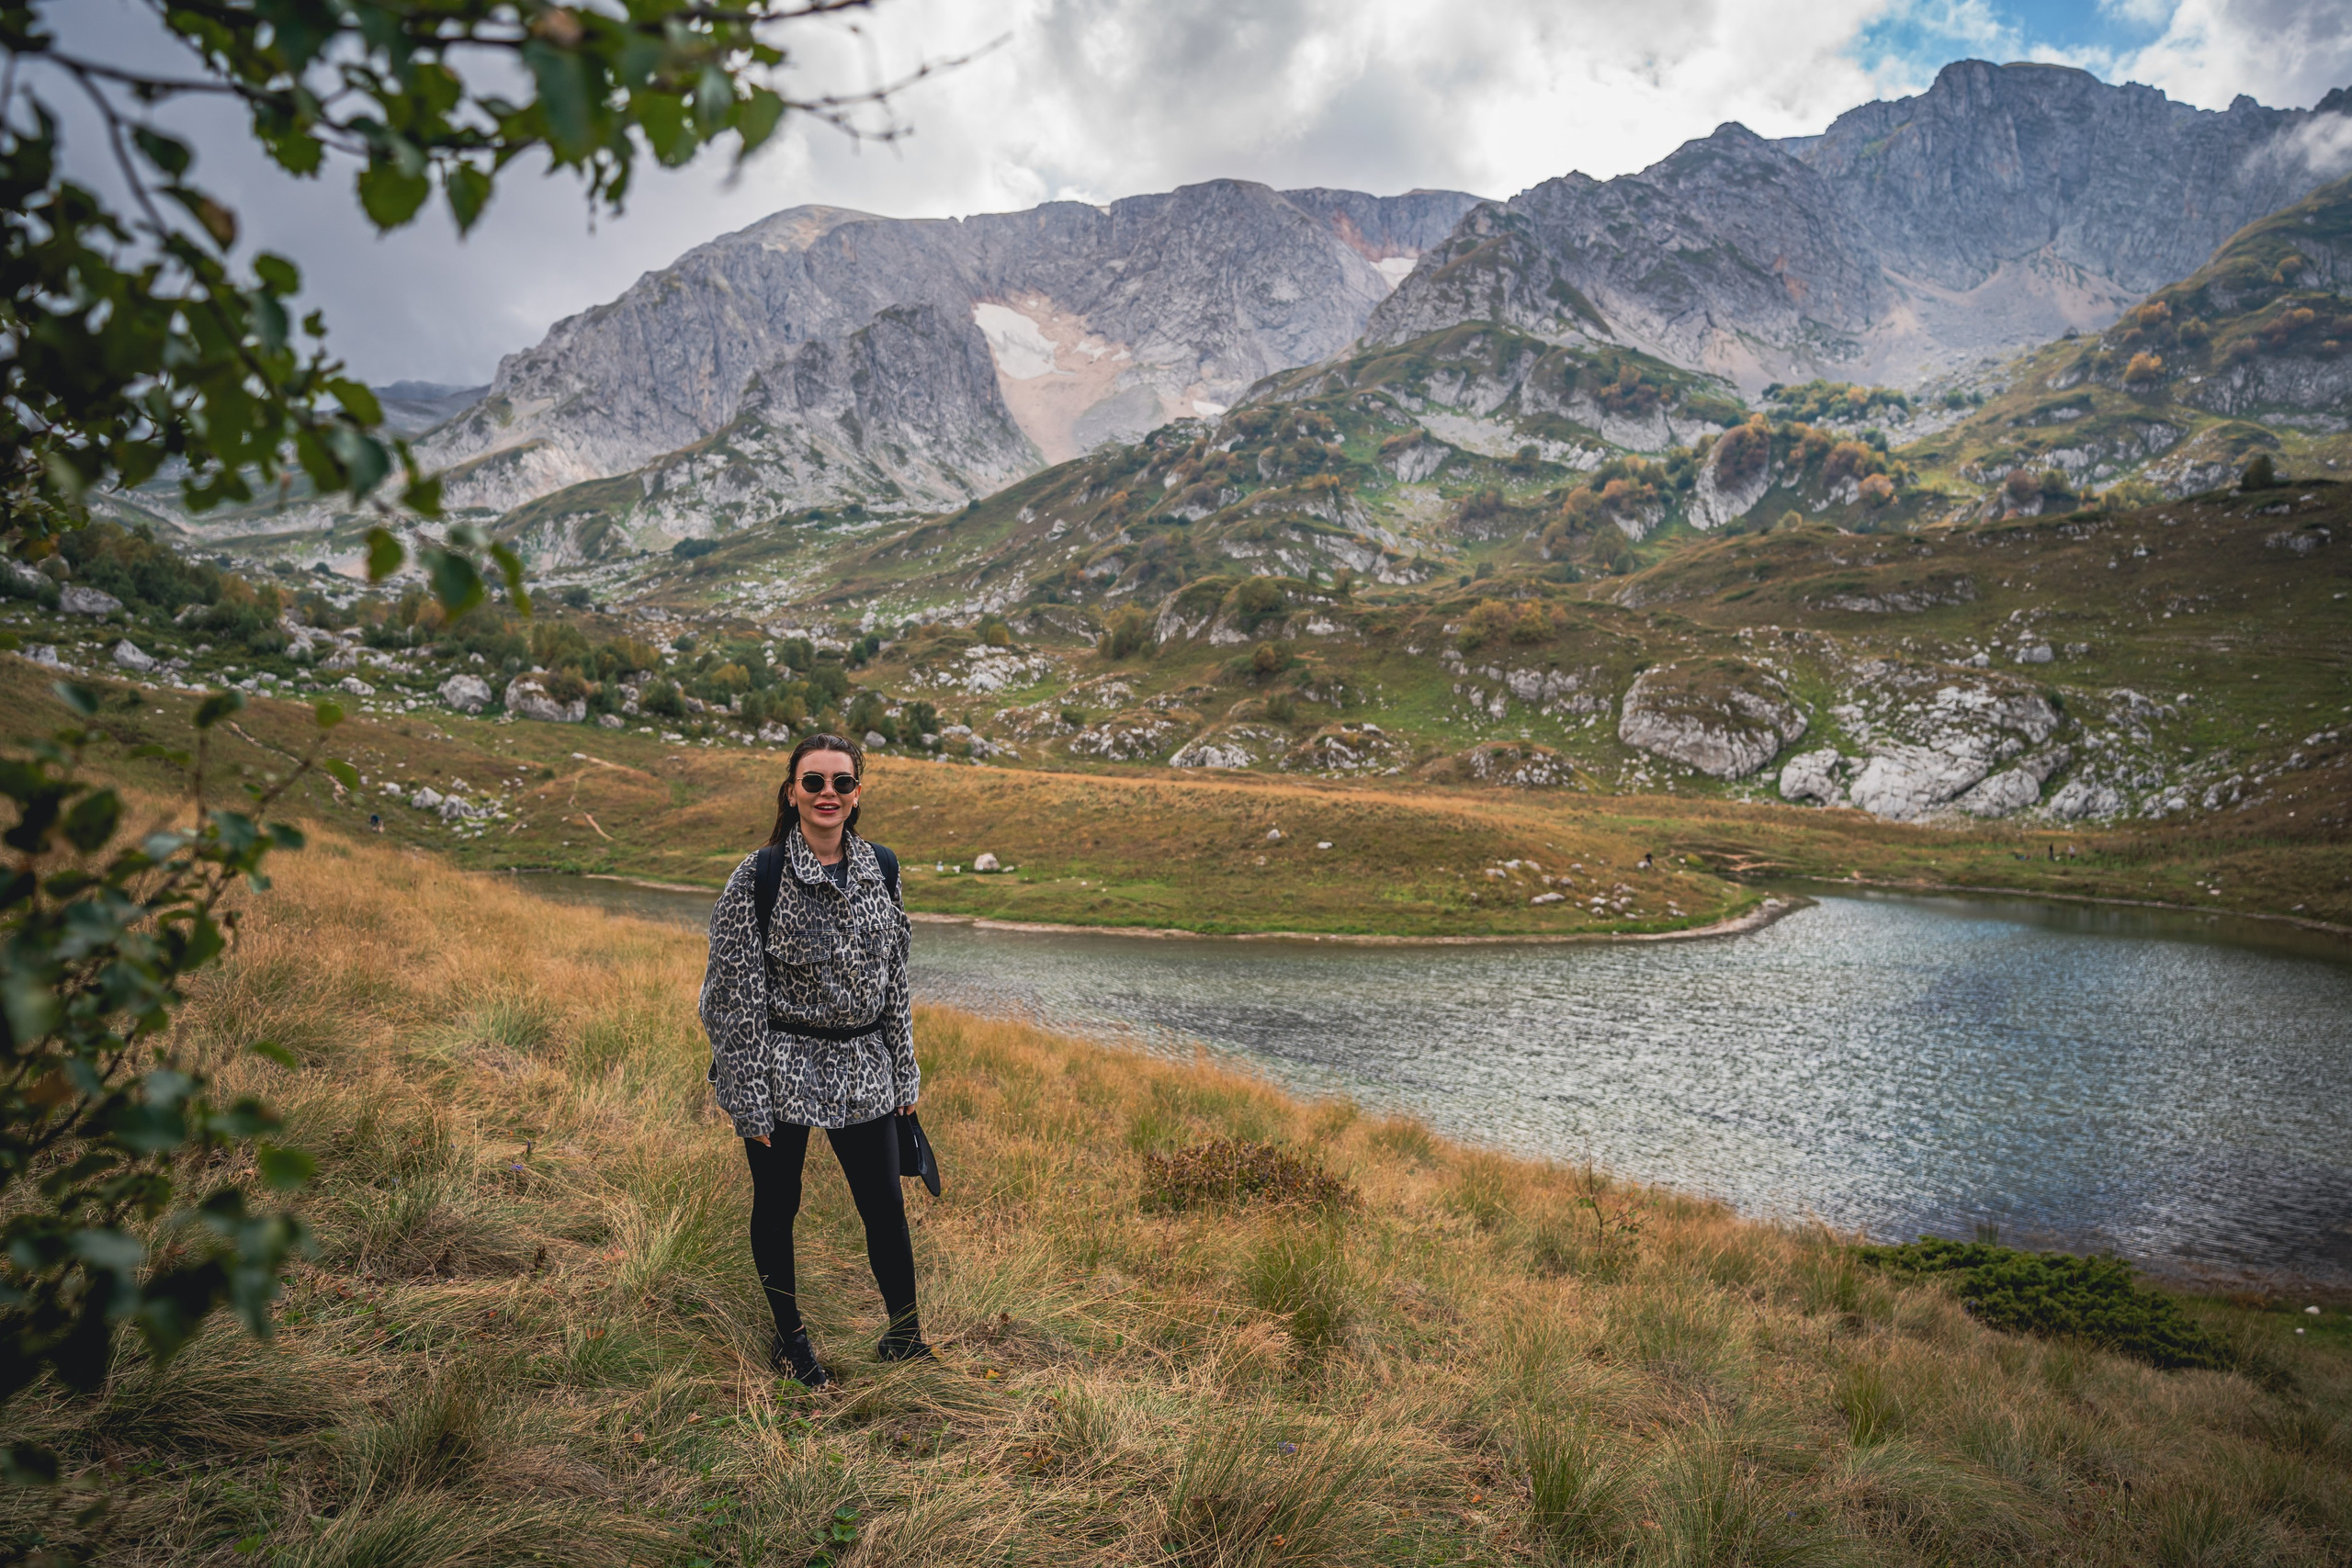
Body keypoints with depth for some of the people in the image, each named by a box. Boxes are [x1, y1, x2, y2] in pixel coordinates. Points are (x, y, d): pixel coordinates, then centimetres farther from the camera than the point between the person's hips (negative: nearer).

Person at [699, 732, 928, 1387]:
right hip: (781, 1066, -3)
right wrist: (751, 1099, -12)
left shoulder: (881, 868, 1)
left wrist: (904, 1072, 10)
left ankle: (904, 1337, 28)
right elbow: (738, 991, -11)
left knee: (886, 1207, 9)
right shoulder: (757, 877, -12)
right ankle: (790, 1339, 34)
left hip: (862, 1067, 4)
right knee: (776, 1208, 13)